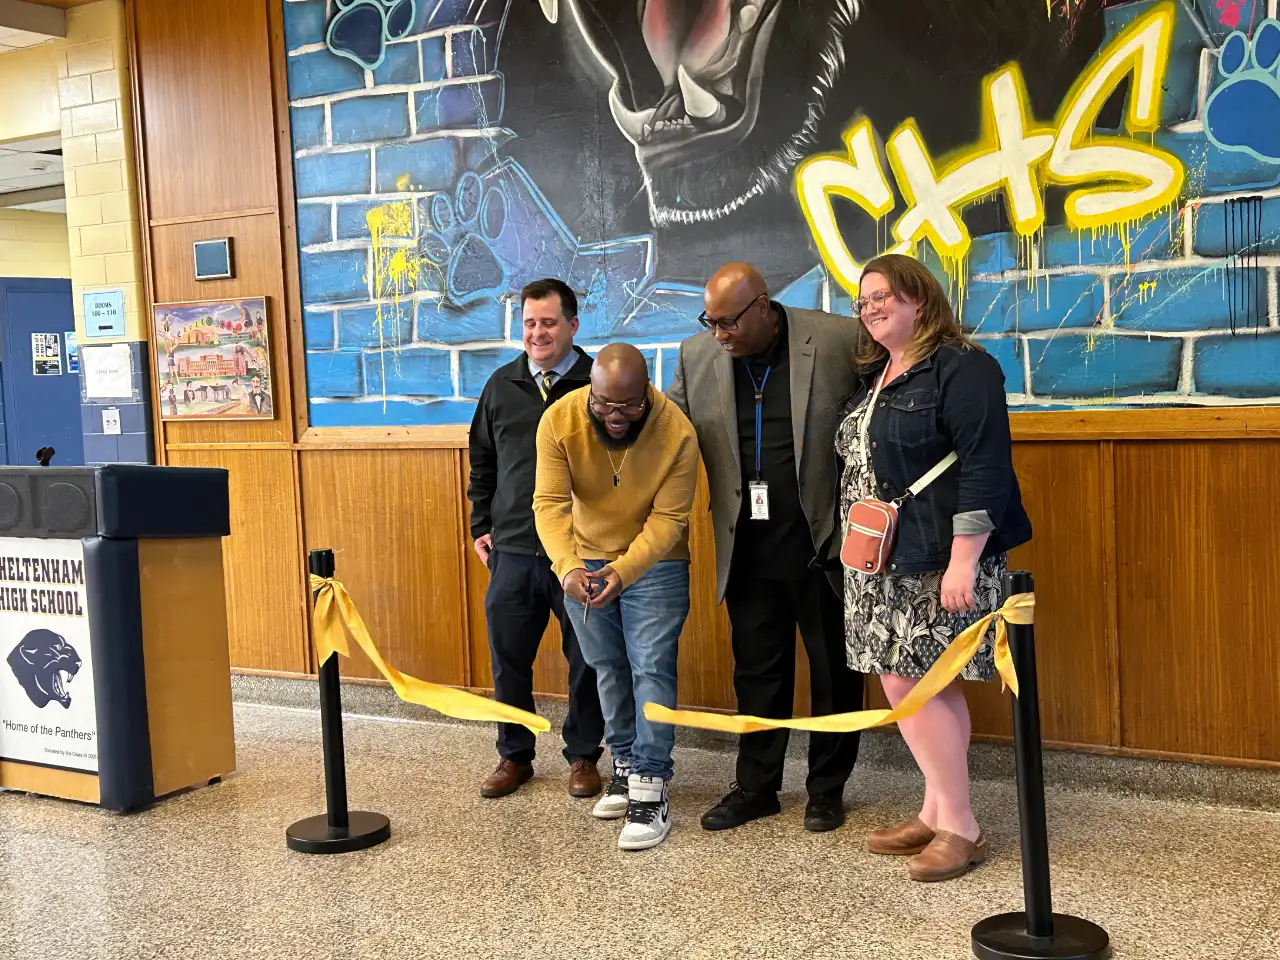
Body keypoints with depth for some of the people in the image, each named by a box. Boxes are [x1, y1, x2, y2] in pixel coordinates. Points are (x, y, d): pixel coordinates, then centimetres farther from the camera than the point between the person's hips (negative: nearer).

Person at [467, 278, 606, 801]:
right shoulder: (502, 385, 9)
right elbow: (482, 462, 17)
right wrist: (481, 527, 11)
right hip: (512, 550, 3)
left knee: (586, 659, 7)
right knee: (508, 660, 9)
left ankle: (583, 757, 24)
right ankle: (514, 757, 25)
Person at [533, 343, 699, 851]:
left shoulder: (677, 433, -26)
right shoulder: (559, 420, -22)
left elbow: (667, 518, -23)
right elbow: (550, 503, -24)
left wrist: (624, 571, -37)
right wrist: (567, 567, -40)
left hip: (654, 562, -3)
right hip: (583, 562, 3)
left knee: (651, 669, -9)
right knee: (607, 669, 13)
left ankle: (650, 790, -4)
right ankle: (626, 764, 30)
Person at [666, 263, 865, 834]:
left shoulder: (839, 341, -10)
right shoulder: (698, 356, 2)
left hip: (823, 544, -3)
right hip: (747, 549, 3)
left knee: (834, 671, 10)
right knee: (757, 673, 14)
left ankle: (827, 788, 27)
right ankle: (756, 787, 28)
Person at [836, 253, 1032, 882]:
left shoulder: (961, 369, -10)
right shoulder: (874, 378, 17)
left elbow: (985, 470, -18)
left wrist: (962, 562, -22)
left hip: (936, 562, -8)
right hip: (881, 562, 8)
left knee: (912, 685, -6)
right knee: (917, 685, 11)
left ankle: (958, 827, 6)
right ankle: (938, 814, 20)